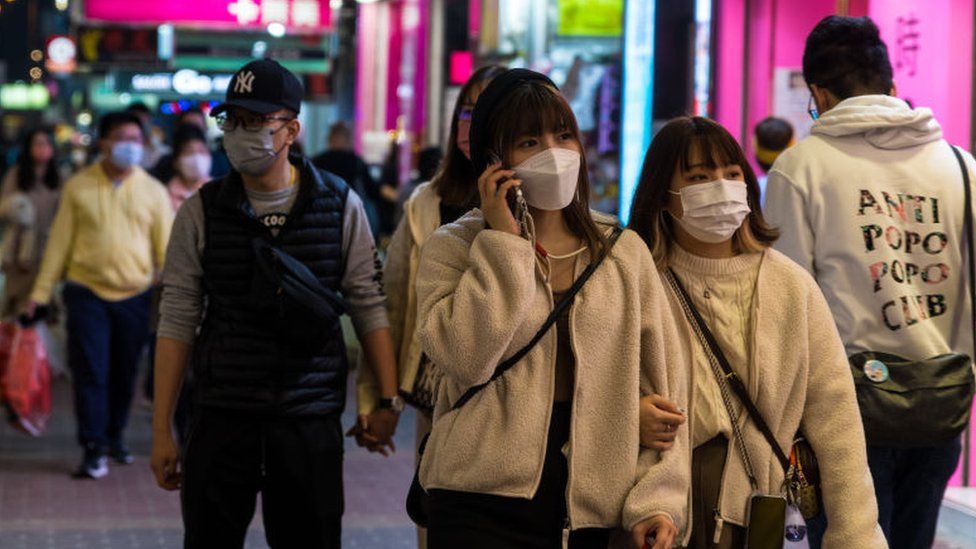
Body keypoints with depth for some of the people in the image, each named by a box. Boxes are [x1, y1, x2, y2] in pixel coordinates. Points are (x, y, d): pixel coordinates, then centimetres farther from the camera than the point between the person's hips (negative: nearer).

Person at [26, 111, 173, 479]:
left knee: (124, 374, 11)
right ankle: (94, 449, -2)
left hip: (134, 296, 1)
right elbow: (59, 241, 4)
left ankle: (115, 437, 29)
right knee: (90, 371, -6)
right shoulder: (78, 187, 2)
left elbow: (167, 247, 4)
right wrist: (41, 291, 2)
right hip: (87, 293, -1)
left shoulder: (153, 191, 4)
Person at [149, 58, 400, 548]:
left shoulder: (340, 205, 1)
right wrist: (162, 430, 0)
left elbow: (369, 307, 3)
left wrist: (387, 401, -4)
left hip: (311, 418, 0)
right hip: (221, 416, 0)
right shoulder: (202, 211, 2)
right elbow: (177, 322, 2)